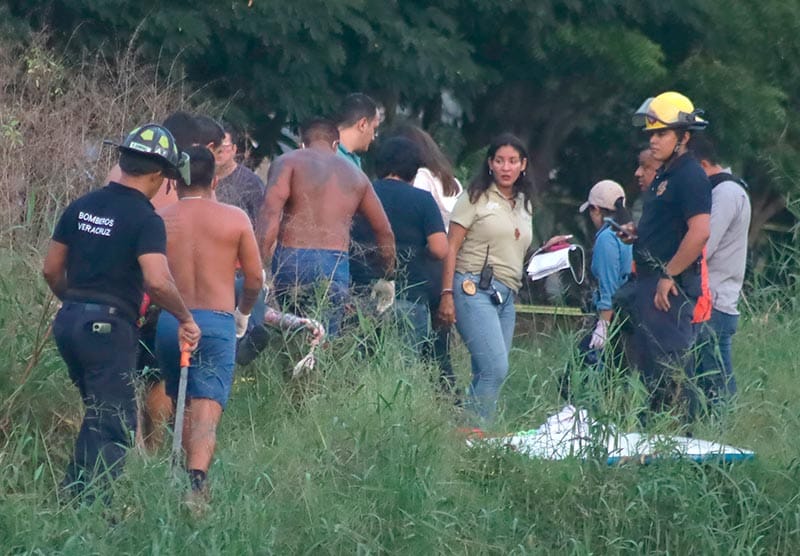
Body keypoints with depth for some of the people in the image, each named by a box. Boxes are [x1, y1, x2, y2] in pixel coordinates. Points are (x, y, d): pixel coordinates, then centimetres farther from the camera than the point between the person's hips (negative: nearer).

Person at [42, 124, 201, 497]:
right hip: (110, 326, -7)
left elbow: (51, 269, 14)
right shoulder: (145, 220, -13)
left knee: (98, 412, 22)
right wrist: (185, 319, -11)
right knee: (115, 424, 0)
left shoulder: (81, 207, 8)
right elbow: (157, 281, -25)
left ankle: (72, 493, 22)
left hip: (69, 321, 7)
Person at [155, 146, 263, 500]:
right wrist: (244, 312, 26)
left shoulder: (158, 221, 4)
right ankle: (197, 479, -27)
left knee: (181, 403, 20)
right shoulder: (234, 219, 2)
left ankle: (190, 469, 24)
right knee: (206, 412, -9)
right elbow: (255, 277, 7)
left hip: (168, 321, 2)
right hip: (215, 322, -2)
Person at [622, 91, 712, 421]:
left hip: (672, 286, -11)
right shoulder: (664, 176, 18)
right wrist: (637, 232, 9)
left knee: (670, 364, -10)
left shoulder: (690, 176, -14)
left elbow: (700, 232, -24)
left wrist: (668, 275, -21)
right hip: (650, 281, 11)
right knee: (647, 360, 14)